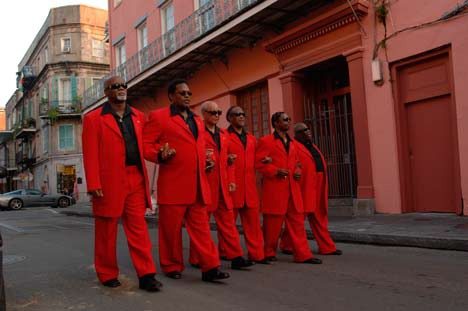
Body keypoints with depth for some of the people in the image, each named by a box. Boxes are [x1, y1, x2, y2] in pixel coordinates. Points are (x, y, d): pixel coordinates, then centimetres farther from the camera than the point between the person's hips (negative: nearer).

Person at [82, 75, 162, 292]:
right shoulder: (93, 119, 0)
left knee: (139, 229, 3)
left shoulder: (138, 117, 14)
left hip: (136, 181, 3)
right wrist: (94, 184, -14)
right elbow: (90, 155, -7)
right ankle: (108, 275, 23)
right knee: (106, 232, 9)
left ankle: (146, 275, 6)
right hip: (108, 183, -3)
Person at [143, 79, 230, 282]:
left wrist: (206, 160, 14)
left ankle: (210, 267, 6)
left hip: (198, 185, 5)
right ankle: (172, 266, 19)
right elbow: (146, 146, -3)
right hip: (173, 185, -5)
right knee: (171, 229, 5)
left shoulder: (197, 120, 21)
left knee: (201, 227, 5)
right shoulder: (158, 117, 1)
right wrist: (160, 156, -20)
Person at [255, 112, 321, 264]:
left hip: (292, 188, 6)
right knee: (273, 222, 3)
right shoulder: (265, 141, -2)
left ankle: (303, 254, 8)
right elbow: (258, 162, -9)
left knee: (297, 220, 4)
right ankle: (269, 253, 18)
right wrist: (275, 171, -18)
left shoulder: (292, 143, 20)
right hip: (274, 188, -6)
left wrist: (298, 171, 4)